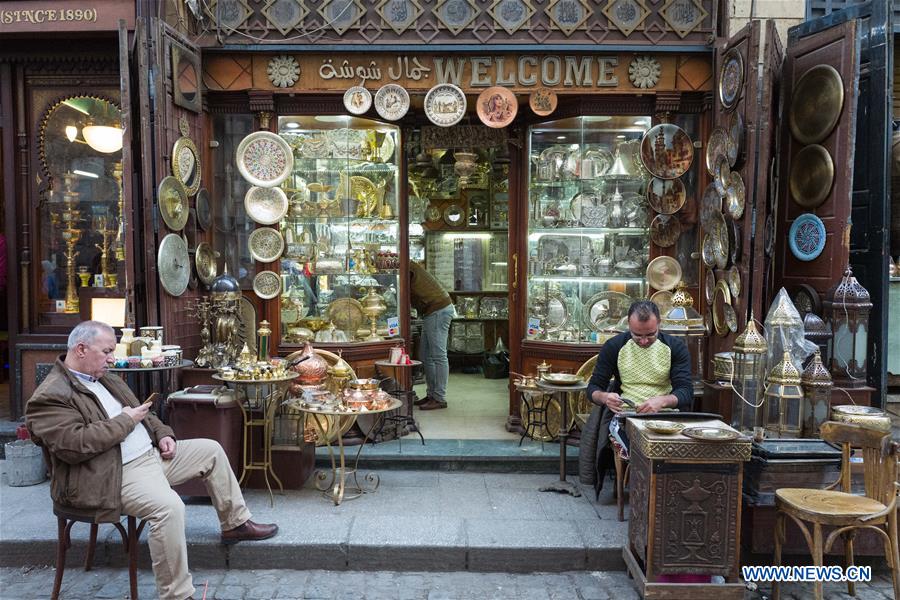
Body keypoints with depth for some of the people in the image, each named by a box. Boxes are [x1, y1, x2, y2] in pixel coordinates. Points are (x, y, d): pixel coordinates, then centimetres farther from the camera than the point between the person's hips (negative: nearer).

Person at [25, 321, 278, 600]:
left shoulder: (104, 378, 15)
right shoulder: (49, 397, -15)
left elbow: (141, 412, 24)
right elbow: (74, 445, -28)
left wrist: (162, 434, 6)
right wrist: (125, 421, -17)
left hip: (152, 453, 10)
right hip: (116, 475, -10)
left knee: (211, 450, 11)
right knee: (169, 506, -33)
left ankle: (235, 524, 23)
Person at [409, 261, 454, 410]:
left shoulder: (407, 269, -10)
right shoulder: (411, 266, 19)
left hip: (438, 311, -10)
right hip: (433, 311, 10)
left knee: (438, 356, -8)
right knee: (425, 356, 13)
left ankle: (439, 399, -5)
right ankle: (431, 395, 18)